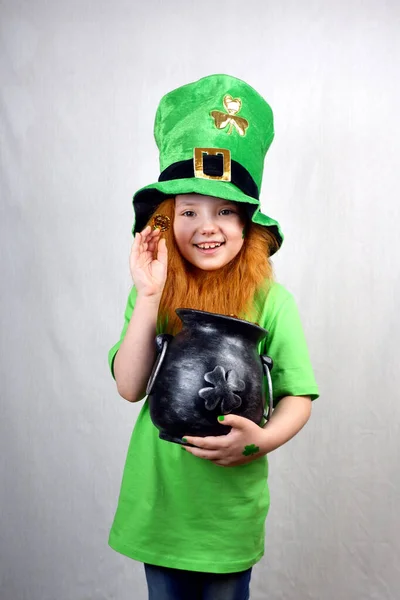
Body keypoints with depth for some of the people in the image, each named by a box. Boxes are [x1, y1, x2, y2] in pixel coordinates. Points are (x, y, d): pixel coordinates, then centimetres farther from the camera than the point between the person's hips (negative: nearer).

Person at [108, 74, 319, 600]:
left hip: (230, 504, -2)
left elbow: (298, 397, -6)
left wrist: (262, 439, -25)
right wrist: (149, 297, -22)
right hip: (158, 500, 2)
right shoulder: (155, 291, -6)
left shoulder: (270, 300, -11)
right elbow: (130, 387, -14)